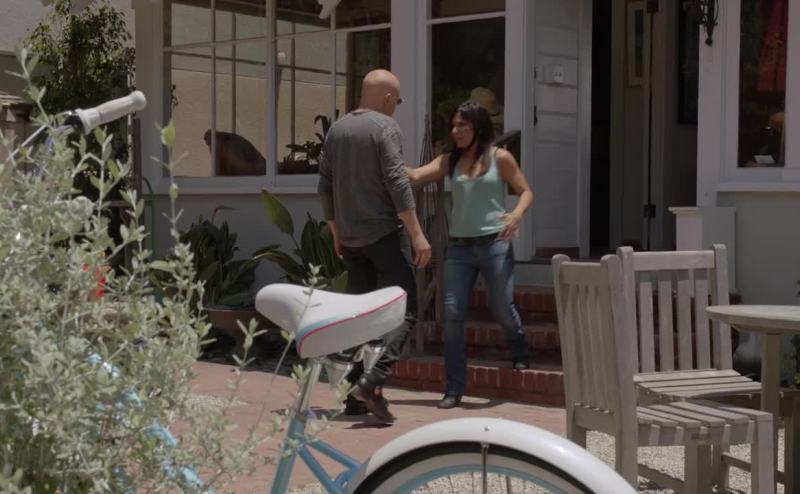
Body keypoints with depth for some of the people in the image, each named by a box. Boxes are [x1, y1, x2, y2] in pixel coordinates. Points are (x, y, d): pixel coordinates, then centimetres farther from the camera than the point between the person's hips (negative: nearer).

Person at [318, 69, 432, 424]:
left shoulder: (337, 129, 12)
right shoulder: (386, 127, -8)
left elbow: (325, 186, 14)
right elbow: (397, 182, -17)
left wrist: (336, 233, 22)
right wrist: (417, 234, -17)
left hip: (351, 238, 7)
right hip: (384, 233, -7)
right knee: (402, 310, -5)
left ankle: (355, 397, 11)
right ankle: (373, 380, -21)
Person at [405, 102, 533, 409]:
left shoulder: (500, 158, 1)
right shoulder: (449, 161, 8)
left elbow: (526, 191, 3)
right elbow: (414, 176, -4)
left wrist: (517, 214, -16)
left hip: (494, 244, -2)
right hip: (458, 247, 3)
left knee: (501, 309, 6)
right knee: (452, 314, -5)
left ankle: (519, 353, 41)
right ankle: (454, 388, 3)